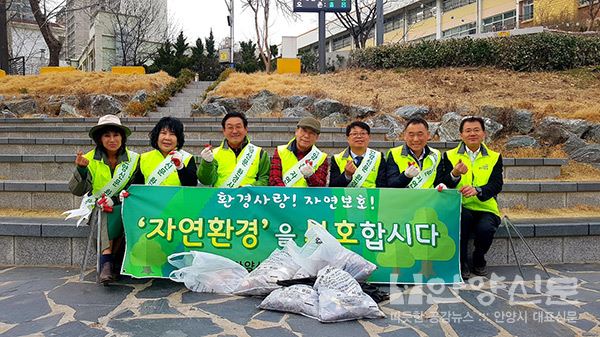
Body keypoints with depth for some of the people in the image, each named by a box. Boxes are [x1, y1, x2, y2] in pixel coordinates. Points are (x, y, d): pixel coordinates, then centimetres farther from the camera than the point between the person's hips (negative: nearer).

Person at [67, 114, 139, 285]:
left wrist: (114, 199, -18)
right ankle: (107, 262, -37)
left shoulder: (134, 159, 2)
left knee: (112, 212, -33)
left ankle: (106, 260, -29)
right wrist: (81, 169, -23)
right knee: (109, 213, -33)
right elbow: (77, 190, -5)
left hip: (125, 208, 0)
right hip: (98, 210, 0)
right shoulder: (91, 159, 1)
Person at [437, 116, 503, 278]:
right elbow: (445, 185, -3)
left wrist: (477, 190, -26)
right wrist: (455, 174, -26)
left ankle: (479, 262, 4)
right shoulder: (450, 156, 8)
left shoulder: (494, 157, 10)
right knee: (462, 216, -35)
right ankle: (462, 263, -12)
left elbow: (497, 185, -5)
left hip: (485, 208, 1)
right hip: (460, 209, -1)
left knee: (485, 228, -30)